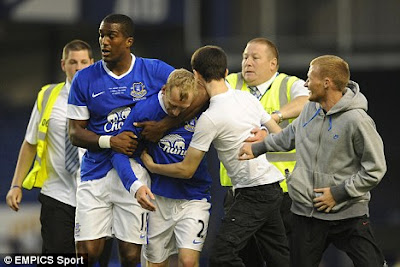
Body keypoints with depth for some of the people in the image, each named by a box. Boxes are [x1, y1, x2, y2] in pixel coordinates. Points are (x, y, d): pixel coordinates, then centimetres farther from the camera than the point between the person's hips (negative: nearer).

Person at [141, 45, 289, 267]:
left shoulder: (210, 118, -15)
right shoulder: (247, 98, 6)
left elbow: (186, 170, -8)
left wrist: (152, 167, 8)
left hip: (253, 193, -9)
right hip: (273, 183, 9)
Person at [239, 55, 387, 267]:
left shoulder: (357, 120, -17)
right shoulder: (311, 108, 4)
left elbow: (375, 170, -15)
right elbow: (291, 135, 26)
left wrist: (338, 193, -15)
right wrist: (258, 148, 28)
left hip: (348, 212, -6)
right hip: (307, 211, 6)